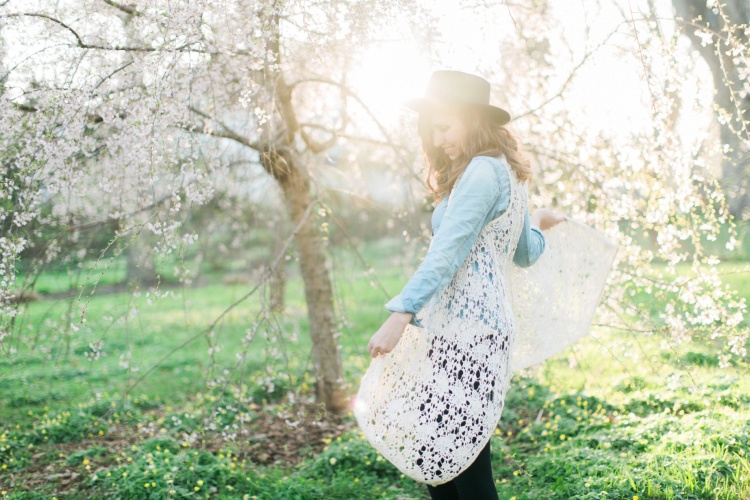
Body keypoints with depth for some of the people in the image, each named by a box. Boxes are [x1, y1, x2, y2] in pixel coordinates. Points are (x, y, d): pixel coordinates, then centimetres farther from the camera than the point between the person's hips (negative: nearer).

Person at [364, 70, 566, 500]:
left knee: (462, 462, -6)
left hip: (467, 330, -10)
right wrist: (537, 224, 50)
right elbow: (526, 254, 28)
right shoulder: (508, 174, 19)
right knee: (434, 452, 11)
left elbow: (447, 253, -21)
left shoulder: (482, 171, -11)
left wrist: (401, 315, -26)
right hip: (458, 329, 10)